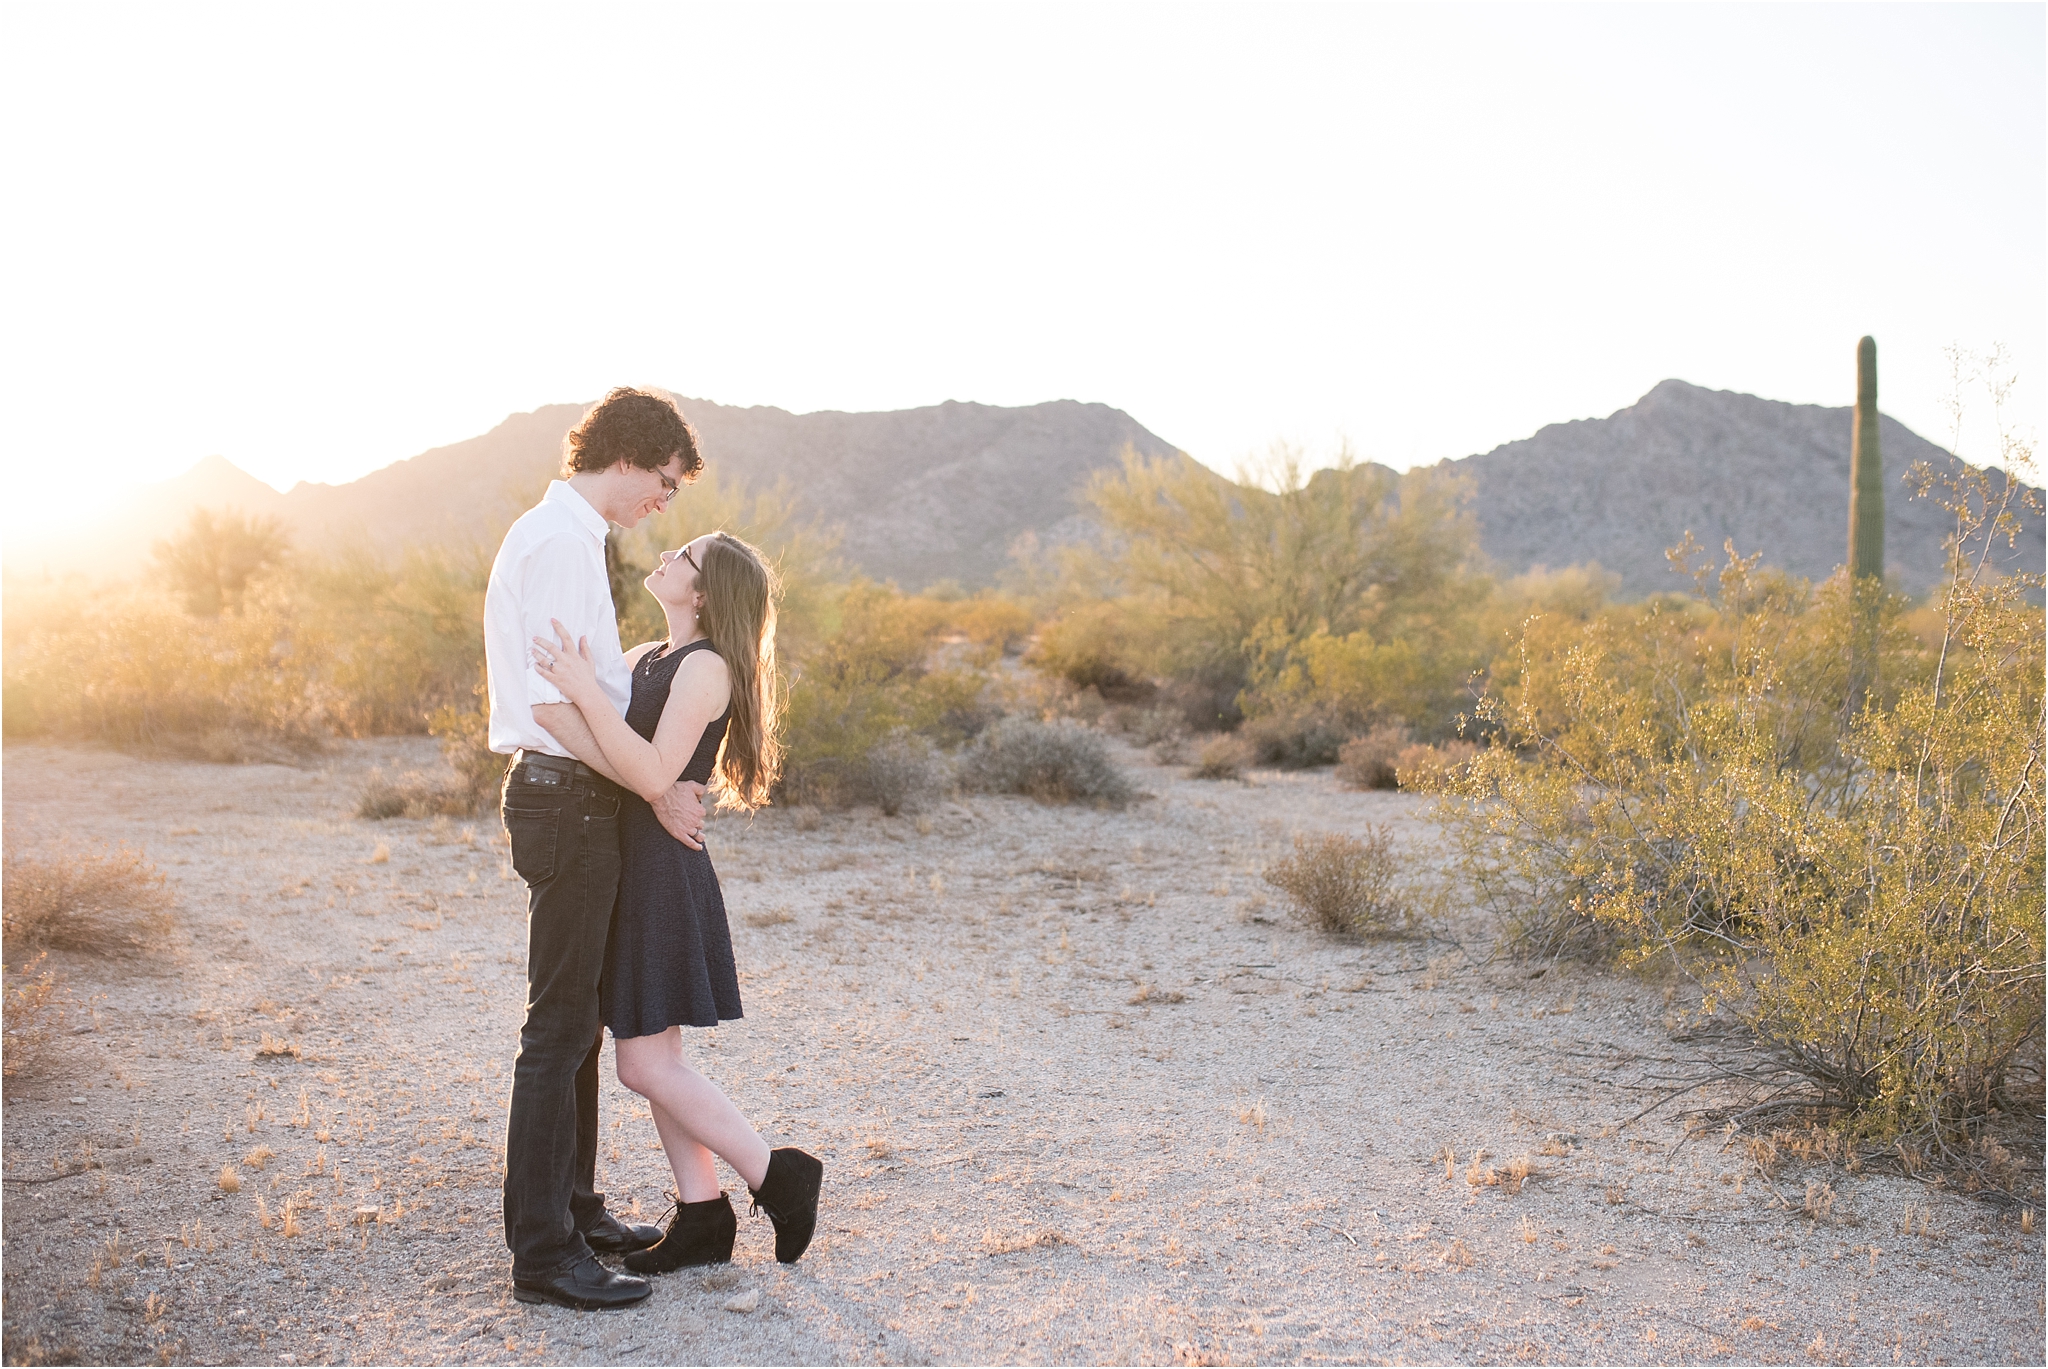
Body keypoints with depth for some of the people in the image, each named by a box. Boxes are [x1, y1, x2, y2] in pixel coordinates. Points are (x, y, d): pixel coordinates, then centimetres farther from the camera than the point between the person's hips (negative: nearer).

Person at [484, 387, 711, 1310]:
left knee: (579, 1019, 17)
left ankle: (575, 1210, 30)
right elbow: (552, 702, -22)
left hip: (575, 794, 11)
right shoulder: (559, 541, -15)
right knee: (560, 1027, -5)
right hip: (567, 797, -11)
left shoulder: (566, 537, 17)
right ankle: (544, 1252, 4)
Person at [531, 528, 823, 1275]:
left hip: (664, 871, -9)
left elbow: (654, 776, -25)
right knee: (653, 1056, 12)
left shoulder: (706, 666, -14)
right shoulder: (646, 658, 13)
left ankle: (780, 1177, 7)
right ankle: (702, 1215, 21)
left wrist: (586, 692, -28)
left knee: (646, 1064, -4)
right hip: (630, 865, 9)